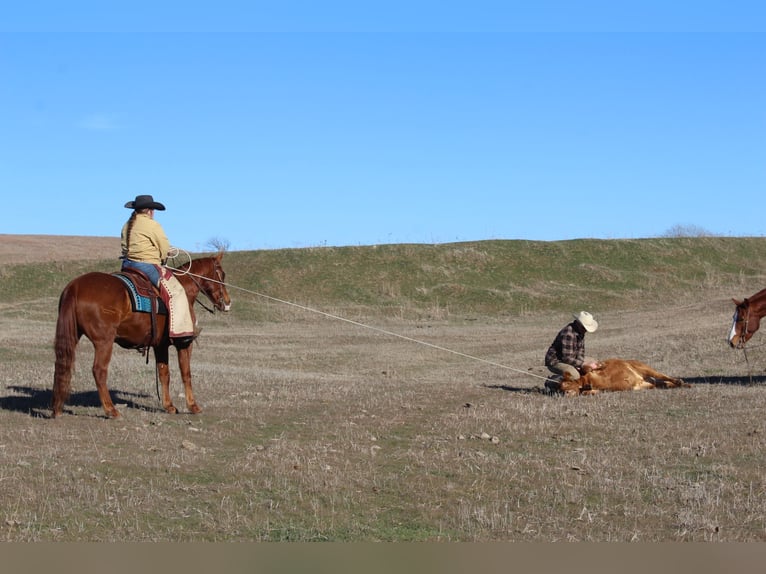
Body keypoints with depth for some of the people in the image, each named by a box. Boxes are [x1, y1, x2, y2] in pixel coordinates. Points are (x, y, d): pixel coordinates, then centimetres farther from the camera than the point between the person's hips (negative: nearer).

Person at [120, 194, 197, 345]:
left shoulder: (127, 226, 14)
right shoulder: (152, 225, -9)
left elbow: (124, 247, 16)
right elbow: (165, 249, -7)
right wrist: (161, 260, 15)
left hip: (127, 264, 8)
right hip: (148, 265, -8)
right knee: (175, 291, -4)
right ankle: (180, 331, -13)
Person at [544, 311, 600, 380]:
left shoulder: (580, 331, -1)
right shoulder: (568, 333, -31)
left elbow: (581, 349, 9)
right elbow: (567, 358, -31)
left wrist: (579, 365, -9)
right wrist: (583, 365, -29)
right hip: (556, 361, -10)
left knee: (594, 363, 11)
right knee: (574, 375, -35)